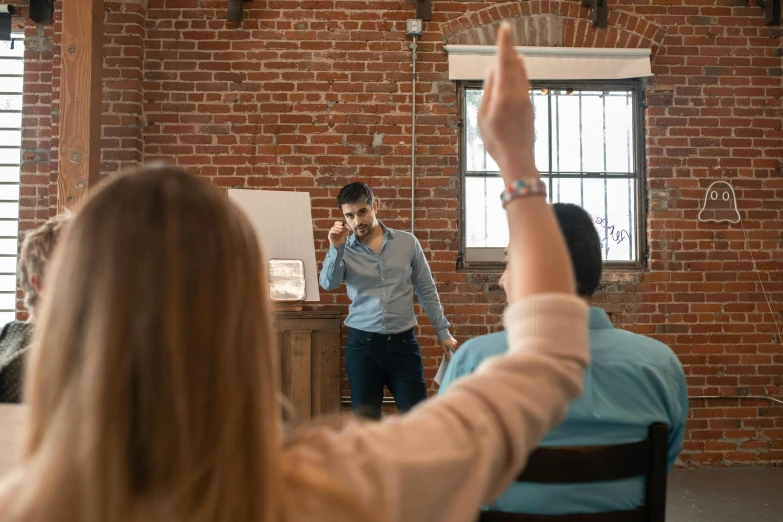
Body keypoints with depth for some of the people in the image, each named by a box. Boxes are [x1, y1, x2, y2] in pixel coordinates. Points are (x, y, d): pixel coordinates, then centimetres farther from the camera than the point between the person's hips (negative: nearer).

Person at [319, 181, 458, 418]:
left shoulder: (407, 242, 3)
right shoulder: (344, 250, 2)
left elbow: (427, 290, 8)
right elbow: (329, 283, -15)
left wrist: (442, 332, 7)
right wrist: (336, 248, -26)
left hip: (403, 342, 0)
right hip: (362, 344, 0)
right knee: (365, 418, 8)